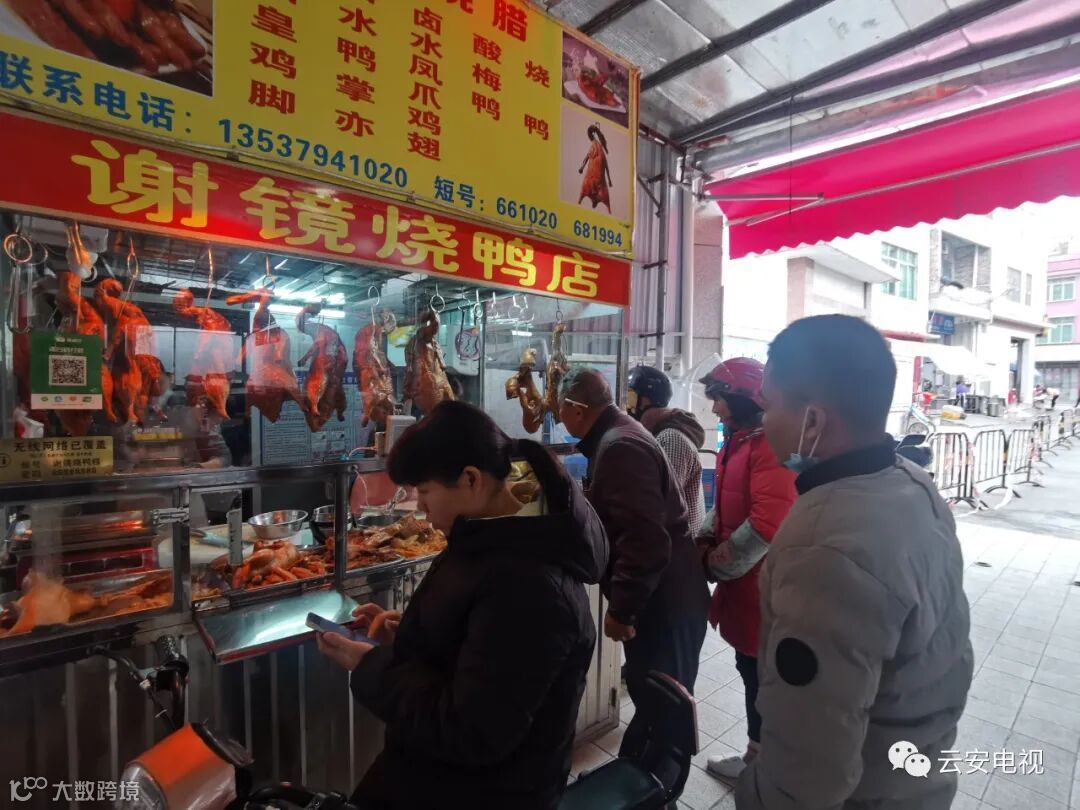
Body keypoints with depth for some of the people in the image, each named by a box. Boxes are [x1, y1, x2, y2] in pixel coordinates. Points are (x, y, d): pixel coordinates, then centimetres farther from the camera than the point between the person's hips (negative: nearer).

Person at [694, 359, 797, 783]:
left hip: (761, 583, -9)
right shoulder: (740, 440, 10)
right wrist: (706, 543, 4)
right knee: (750, 667, 21)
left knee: (761, 672, 8)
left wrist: (717, 565, -17)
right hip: (743, 579, 9)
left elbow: (768, 524, -30)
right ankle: (760, 755, 40)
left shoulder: (771, 444, -22)